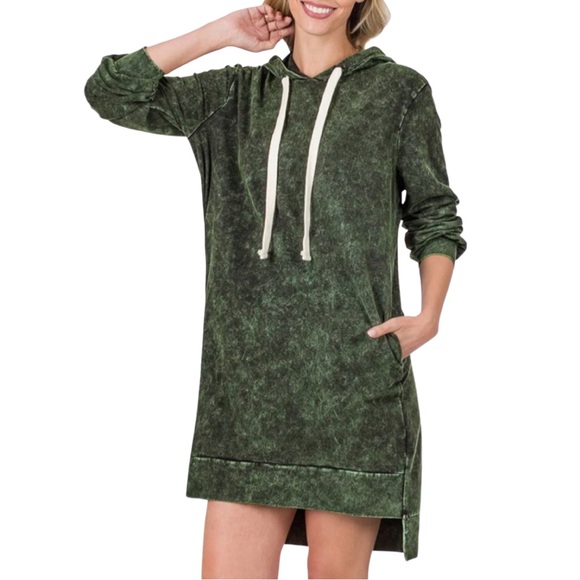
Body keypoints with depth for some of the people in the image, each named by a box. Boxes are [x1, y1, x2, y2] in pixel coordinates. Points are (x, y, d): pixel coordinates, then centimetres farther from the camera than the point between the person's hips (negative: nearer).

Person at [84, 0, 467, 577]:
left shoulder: (399, 91, 6)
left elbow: (434, 219, 10)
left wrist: (428, 317, -5)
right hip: (250, 373, 3)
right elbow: (111, 91, 8)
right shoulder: (239, 94, 13)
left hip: (355, 372, -2)